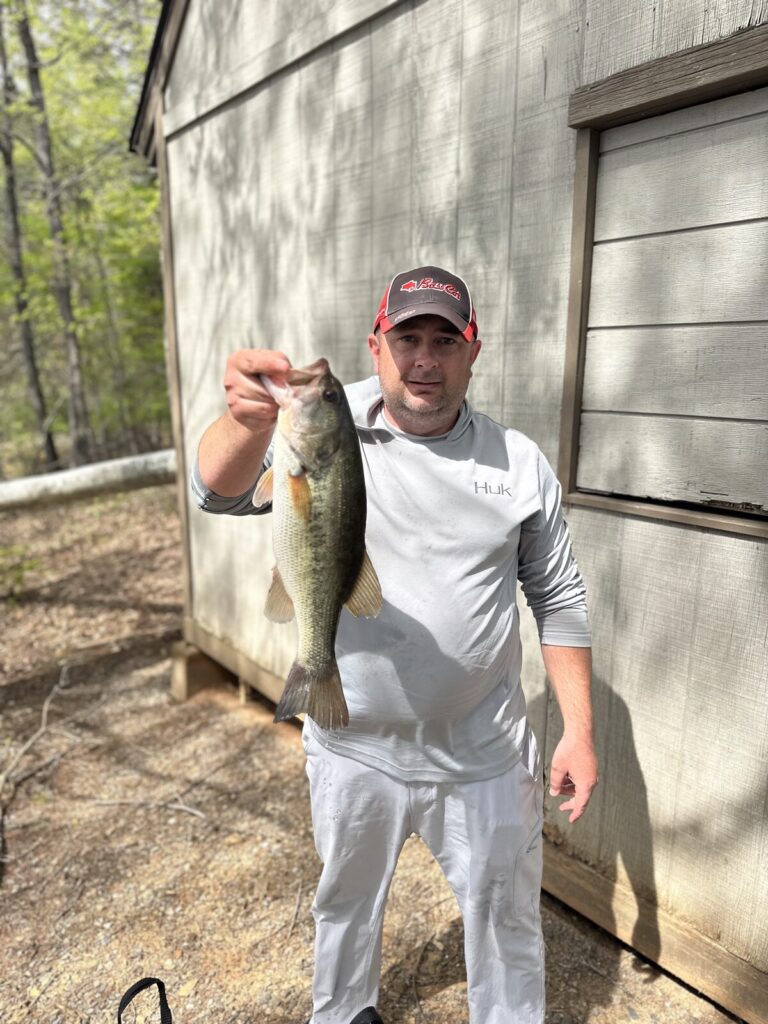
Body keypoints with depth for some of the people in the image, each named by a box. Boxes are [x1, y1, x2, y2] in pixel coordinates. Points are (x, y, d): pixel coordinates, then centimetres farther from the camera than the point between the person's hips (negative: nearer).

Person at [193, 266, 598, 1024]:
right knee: (345, 902, 26)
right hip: (353, 748, 1)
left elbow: (558, 599, 1)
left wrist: (578, 731, -2)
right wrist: (249, 420, -49)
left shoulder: (519, 463, -5)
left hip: (482, 754, 0)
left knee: (505, 916, 21)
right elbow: (220, 490, -26)